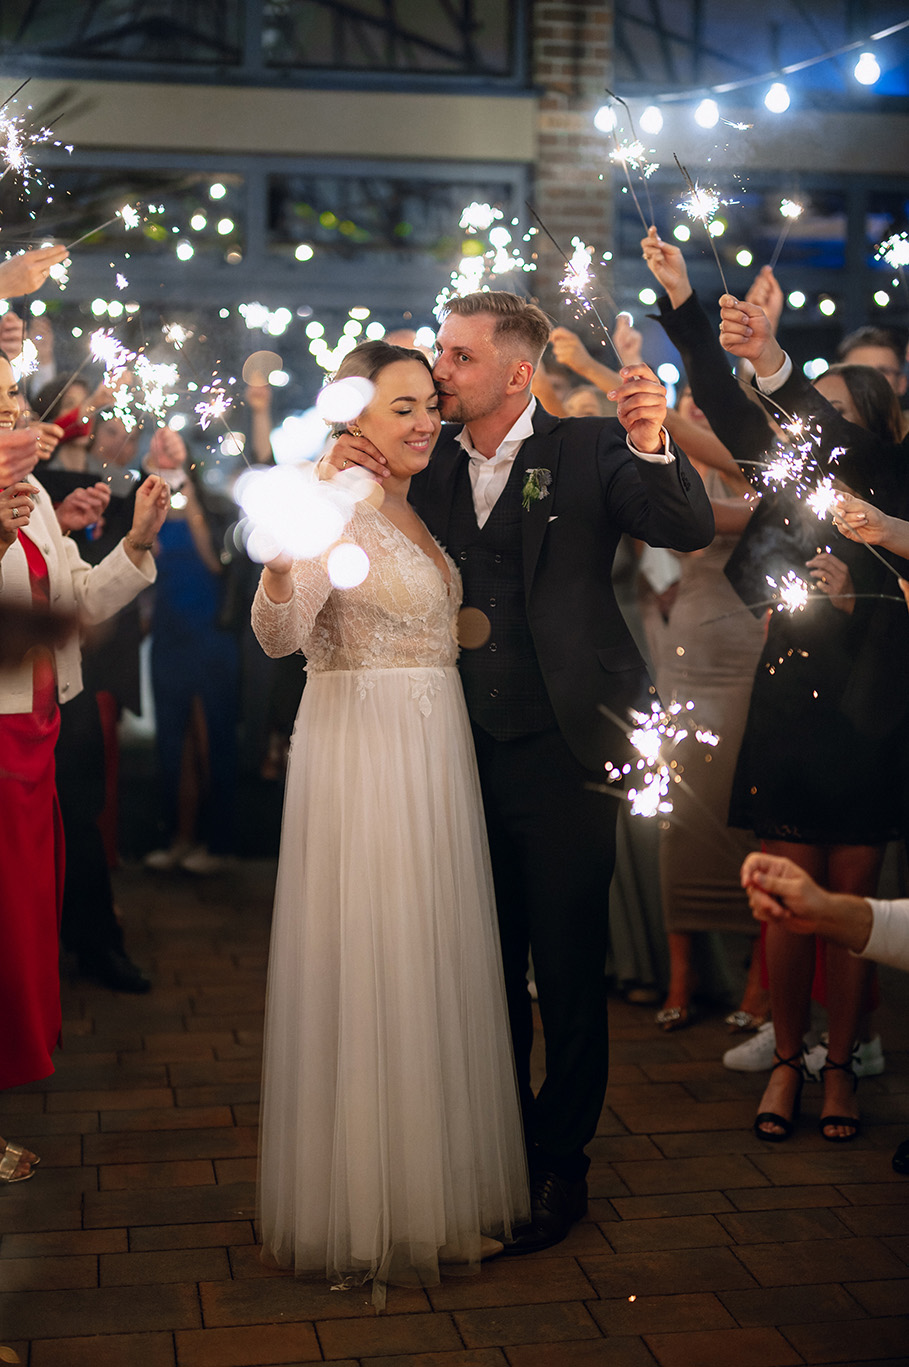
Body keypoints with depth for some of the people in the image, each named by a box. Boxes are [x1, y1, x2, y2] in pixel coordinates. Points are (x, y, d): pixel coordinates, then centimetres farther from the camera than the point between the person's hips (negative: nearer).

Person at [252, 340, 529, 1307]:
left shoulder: (421, 507, 13)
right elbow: (279, 636, -25)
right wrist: (280, 559, -45)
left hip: (433, 755, 8)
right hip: (360, 753, -8)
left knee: (433, 962, 14)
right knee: (368, 971, -1)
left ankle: (437, 1178, 29)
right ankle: (367, 1204, 14)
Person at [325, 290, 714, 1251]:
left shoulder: (587, 450, -5)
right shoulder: (428, 464, 6)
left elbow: (689, 530, -16)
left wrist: (652, 449, -35)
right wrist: (336, 476, -13)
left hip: (560, 753, -4)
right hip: (467, 751, 4)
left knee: (568, 972, 6)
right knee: (486, 966, 18)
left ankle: (560, 1164, 24)